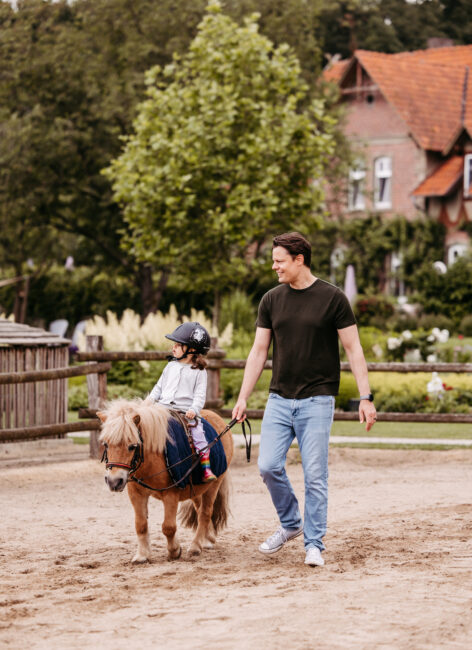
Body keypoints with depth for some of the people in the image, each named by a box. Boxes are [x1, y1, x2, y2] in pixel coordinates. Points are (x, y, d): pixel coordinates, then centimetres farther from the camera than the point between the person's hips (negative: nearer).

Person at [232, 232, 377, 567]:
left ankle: (314, 544, 8)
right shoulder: (271, 300, 6)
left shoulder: (332, 298, -5)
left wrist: (366, 397, -8)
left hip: (316, 400, -4)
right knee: (269, 466, -3)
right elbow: (259, 352, 11)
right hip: (279, 399, 4)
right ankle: (290, 523, 21)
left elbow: (353, 349, -3)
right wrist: (243, 398, 6)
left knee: (315, 474, -3)